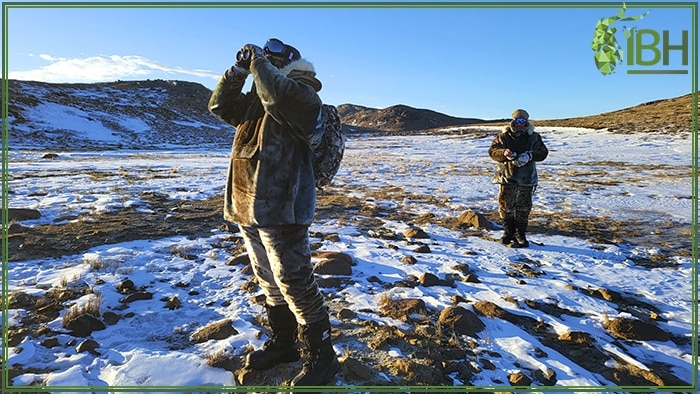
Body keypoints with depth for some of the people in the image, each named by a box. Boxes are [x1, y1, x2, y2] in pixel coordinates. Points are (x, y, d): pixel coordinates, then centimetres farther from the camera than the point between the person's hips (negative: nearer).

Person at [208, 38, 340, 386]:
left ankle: (321, 357, 13)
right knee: (269, 283, 18)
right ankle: (282, 343, 35)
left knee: (296, 286, -3)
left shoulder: (302, 94, -8)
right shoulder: (255, 100, 19)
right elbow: (220, 106, 17)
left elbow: (278, 95, -29)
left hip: (281, 210, -9)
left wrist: (259, 61, -12)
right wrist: (240, 69, 6)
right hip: (247, 208, 9)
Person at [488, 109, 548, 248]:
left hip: (526, 179, 1)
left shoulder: (533, 137, 5)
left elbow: (543, 152, 2)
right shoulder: (503, 136, 2)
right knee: (506, 206, 4)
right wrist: (504, 153, -23)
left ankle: (520, 235, 18)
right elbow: (492, 151, -2)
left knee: (523, 209, 7)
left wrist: (530, 155, -18)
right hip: (507, 176, -1)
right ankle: (508, 233, 20)